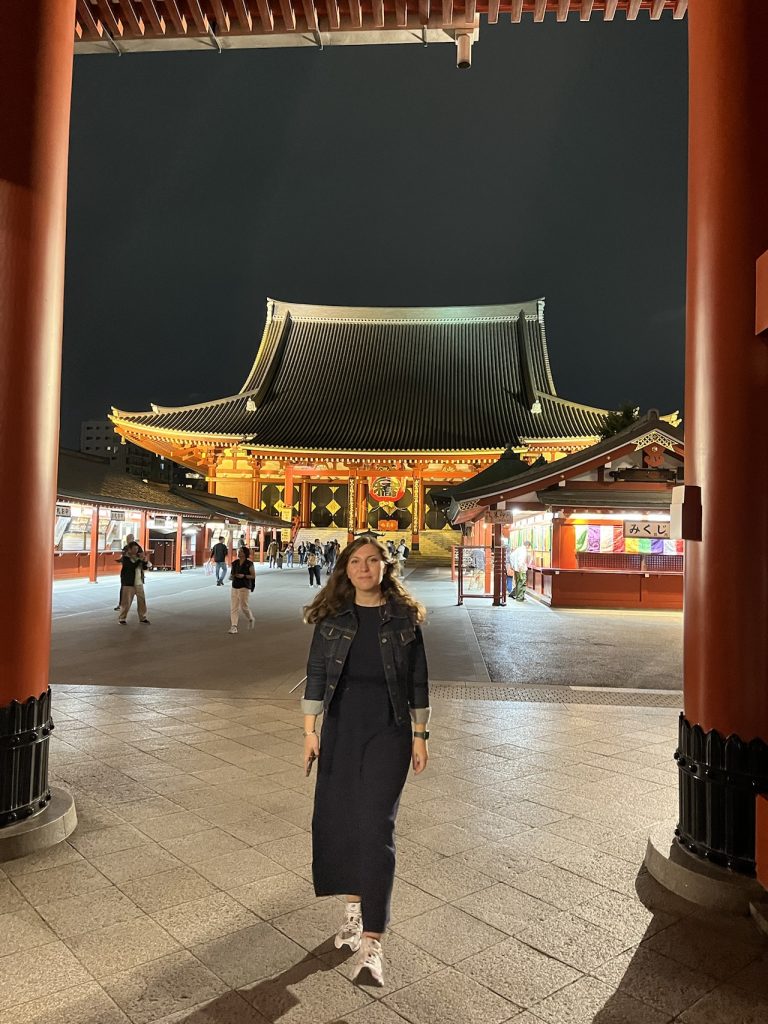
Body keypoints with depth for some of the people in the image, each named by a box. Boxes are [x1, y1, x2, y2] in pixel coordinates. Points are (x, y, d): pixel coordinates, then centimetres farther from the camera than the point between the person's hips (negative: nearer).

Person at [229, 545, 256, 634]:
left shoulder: (249, 564, -7)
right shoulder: (234, 563, 7)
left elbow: (253, 576, -5)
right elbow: (230, 575, 15)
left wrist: (244, 576, -19)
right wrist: (231, 577, -9)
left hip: (245, 587, -5)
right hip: (234, 587, 5)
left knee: (243, 606, -1)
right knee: (233, 607, -2)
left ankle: (251, 619, 28)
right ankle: (234, 626, -1)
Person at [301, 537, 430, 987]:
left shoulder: (404, 617, -1)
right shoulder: (332, 617, 2)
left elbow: (418, 680, 2)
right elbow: (316, 674, 4)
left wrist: (420, 735, 2)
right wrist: (310, 730, 0)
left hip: (388, 729, -2)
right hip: (340, 726, 3)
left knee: (376, 825, -8)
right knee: (337, 819, 10)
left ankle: (371, 941, -4)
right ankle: (355, 905, 33)